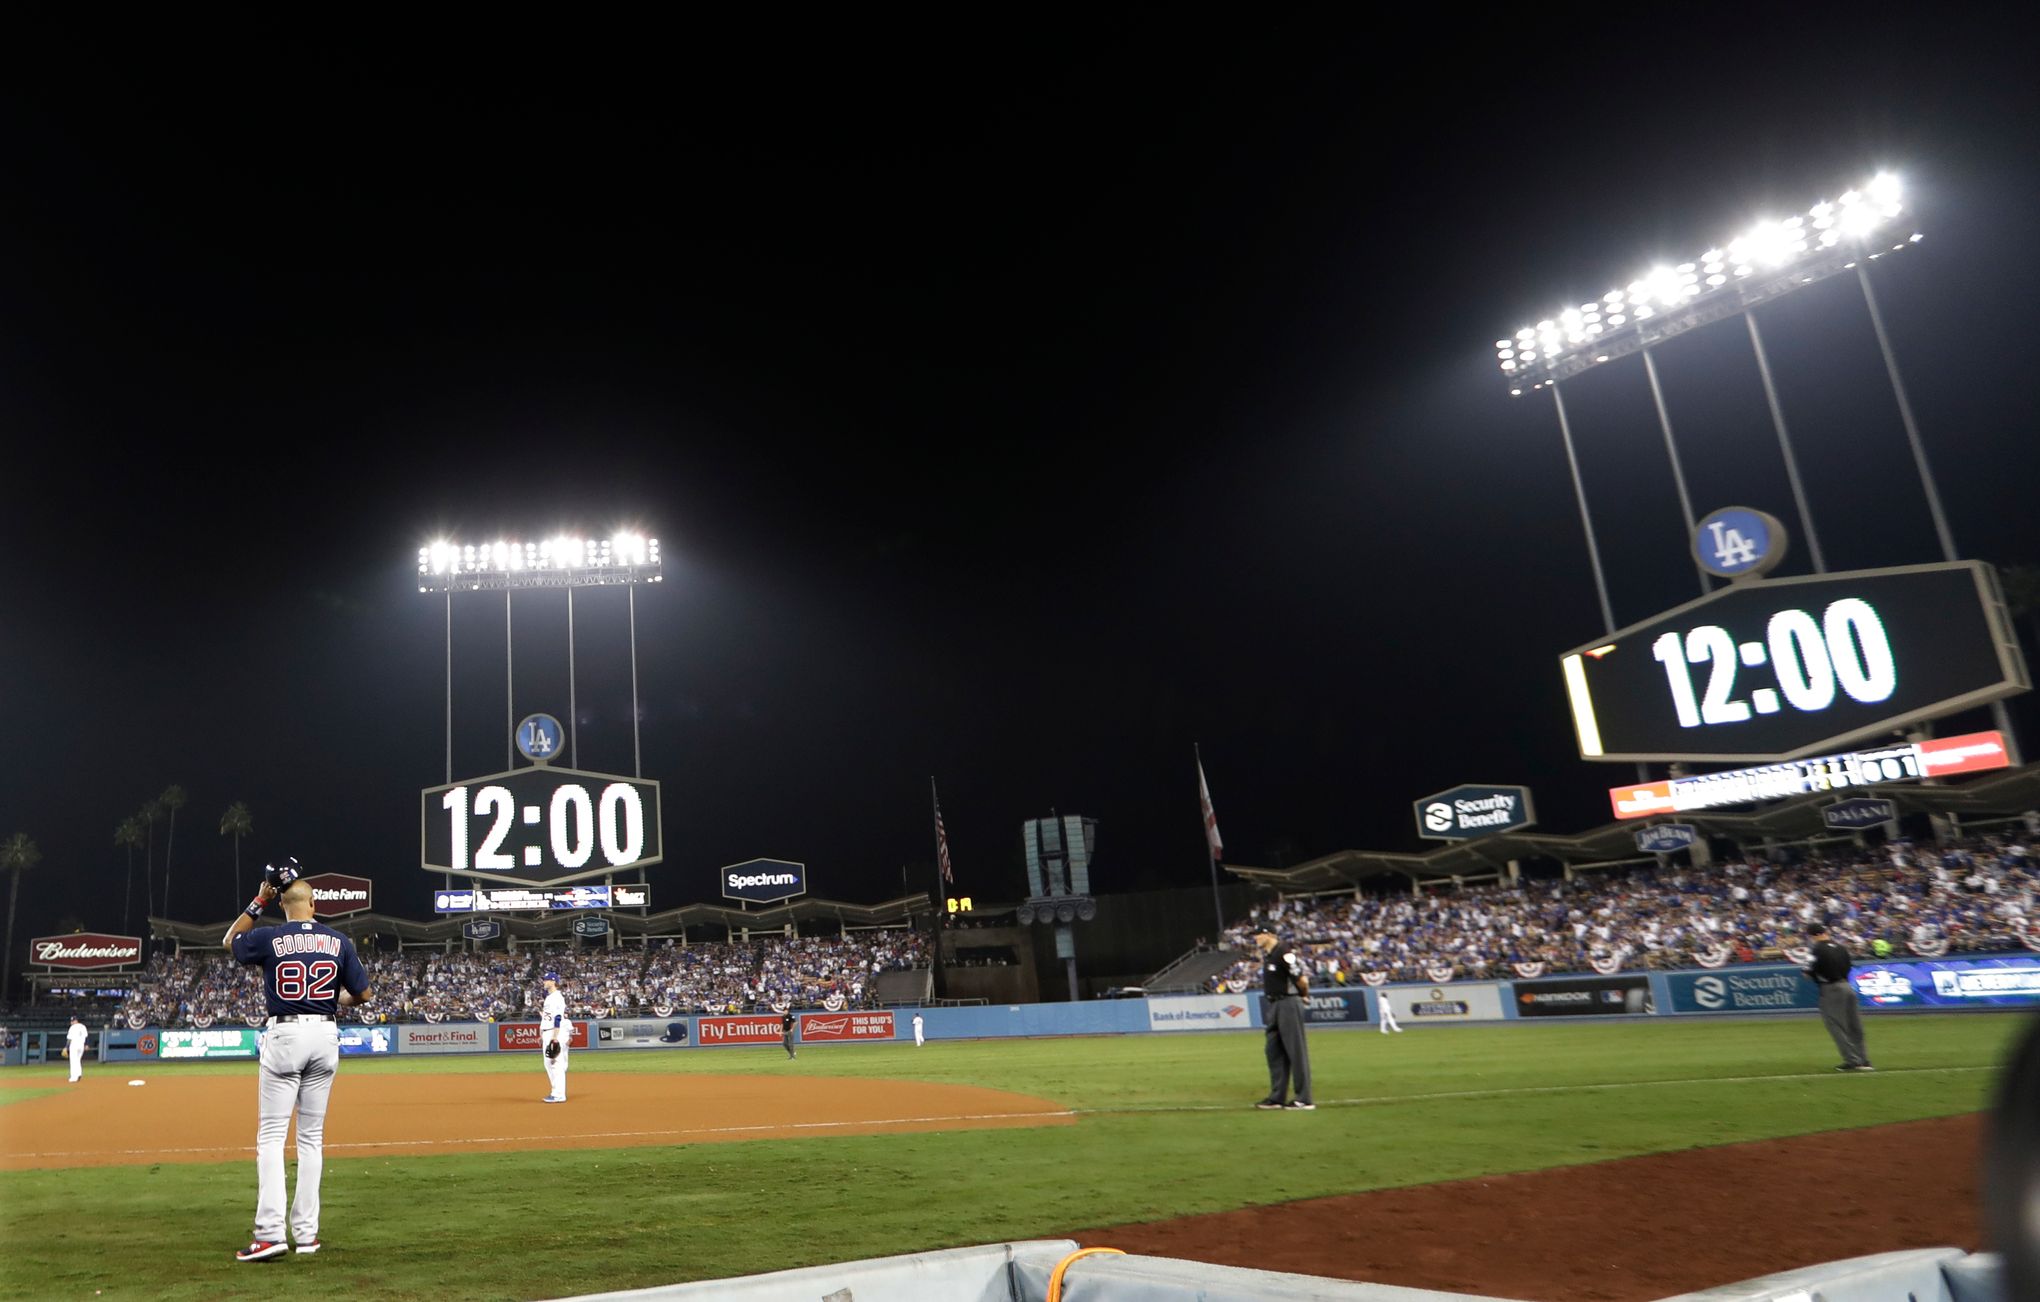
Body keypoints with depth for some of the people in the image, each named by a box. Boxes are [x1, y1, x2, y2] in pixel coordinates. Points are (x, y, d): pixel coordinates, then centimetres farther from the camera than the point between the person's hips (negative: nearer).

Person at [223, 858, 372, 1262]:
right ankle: (306, 1232, 10)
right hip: (325, 1036, 3)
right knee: (312, 1136, 9)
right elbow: (364, 993, 3)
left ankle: (270, 1232, -9)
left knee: (271, 1135, 0)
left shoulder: (269, 938, -4)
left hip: (284, 1036, -3)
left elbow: (229, 943, 19)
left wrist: (259, 900, 14)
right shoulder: (339, 941, 2)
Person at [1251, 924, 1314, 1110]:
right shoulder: (1265, 955, 12)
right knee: (1274, 1051, 12)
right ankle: (1276, 1096, 20)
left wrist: (1303, 995, 0)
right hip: (1273, 1006, 10)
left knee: (1296, 1051, -4)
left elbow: (1302, 980, -18)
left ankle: (1304, 1099, 0)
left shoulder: (1284, 953, -18)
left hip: (1288, 1003, -10)